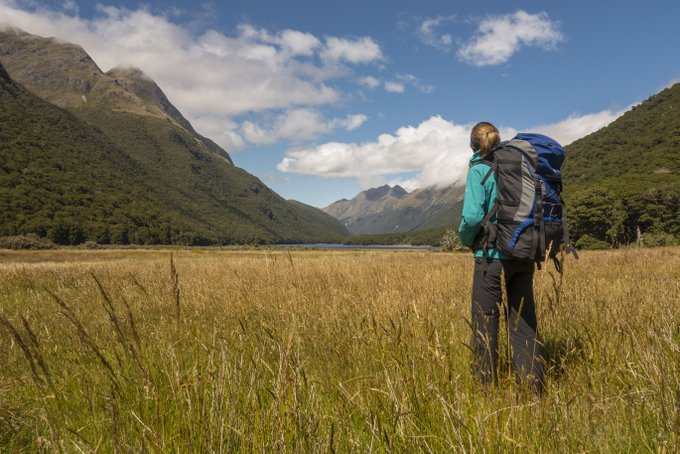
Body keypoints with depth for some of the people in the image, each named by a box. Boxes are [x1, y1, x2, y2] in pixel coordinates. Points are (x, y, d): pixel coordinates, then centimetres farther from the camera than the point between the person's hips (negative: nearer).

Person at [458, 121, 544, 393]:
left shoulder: (479, 170, -8)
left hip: (493, 256, -6)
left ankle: (485, 386, 12)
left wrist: (466, 239, 1)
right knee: (523, 322, 12)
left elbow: (473, 215, -17)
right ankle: (532, 387, 17)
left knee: (485, 324, 4)